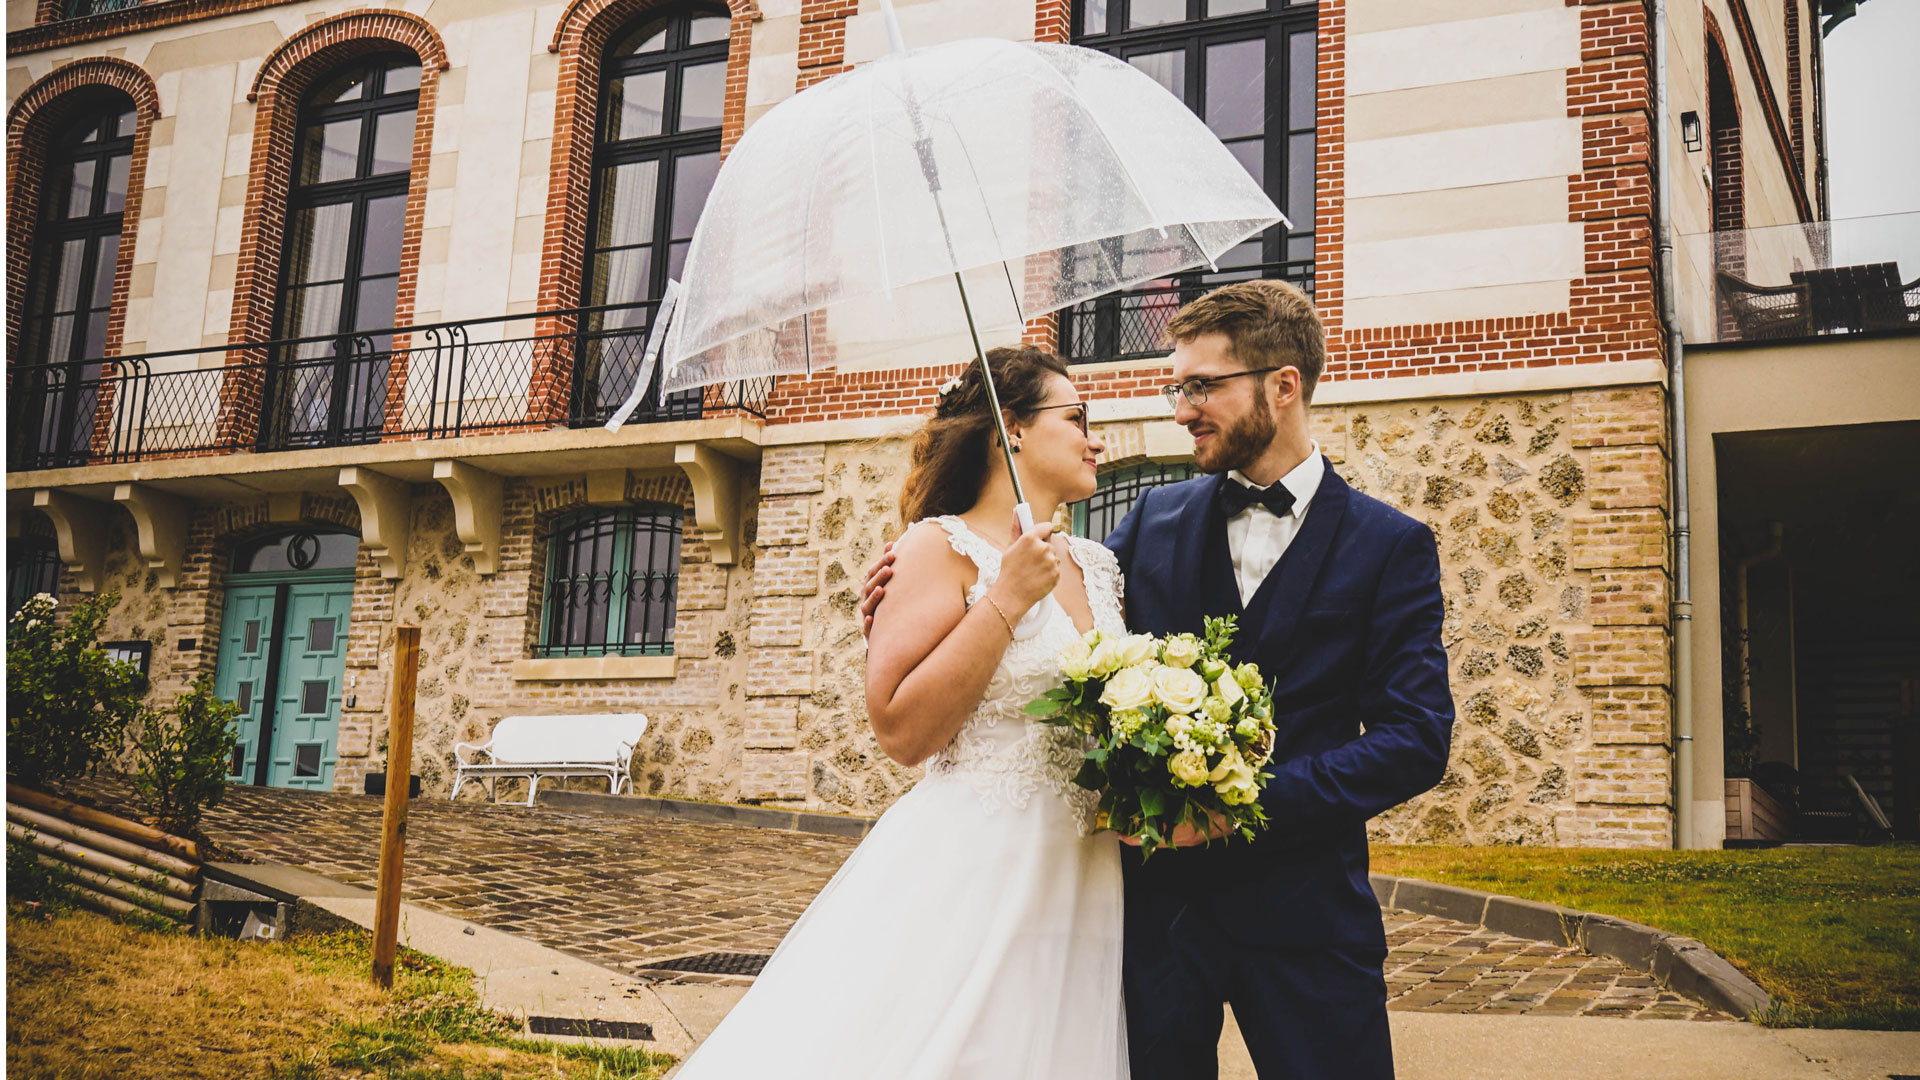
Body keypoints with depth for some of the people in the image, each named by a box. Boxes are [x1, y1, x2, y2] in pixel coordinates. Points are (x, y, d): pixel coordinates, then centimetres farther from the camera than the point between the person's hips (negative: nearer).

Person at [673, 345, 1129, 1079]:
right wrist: (1007, 599, -17)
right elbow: (902, 729, -16)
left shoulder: (1097, 566, 12)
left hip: (1083, 889, 7)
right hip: (970, 874, -6)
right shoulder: (944, 546, -7)